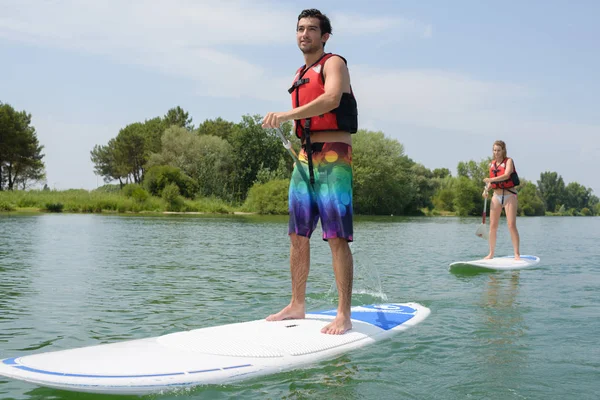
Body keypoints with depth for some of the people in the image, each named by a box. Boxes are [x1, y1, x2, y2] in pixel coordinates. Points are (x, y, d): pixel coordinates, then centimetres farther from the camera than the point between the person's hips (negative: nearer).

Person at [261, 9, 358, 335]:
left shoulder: (333, 63, -2)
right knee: (297, 235, 8)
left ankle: (343, 316, -10)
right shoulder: (300, 74, 22)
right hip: (305, 159, 8)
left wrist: (285, 115, -27)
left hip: (333, 157, -8)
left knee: (336, 237, -11)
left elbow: (331, 99, -23)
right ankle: (297, 305, 17)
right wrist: (304, 157, 18)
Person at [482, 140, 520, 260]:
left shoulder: (508, 161, -4)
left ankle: (517, 254, -6)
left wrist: (490, 180, -26)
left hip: (509, 195, -5)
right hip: (496, 196, 5)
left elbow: (506, 175, -20)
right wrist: (486, 189, 3)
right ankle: (491, 253, 10)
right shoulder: (492, 164, 12)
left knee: (512, 225, -10)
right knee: (493, 226, 2)